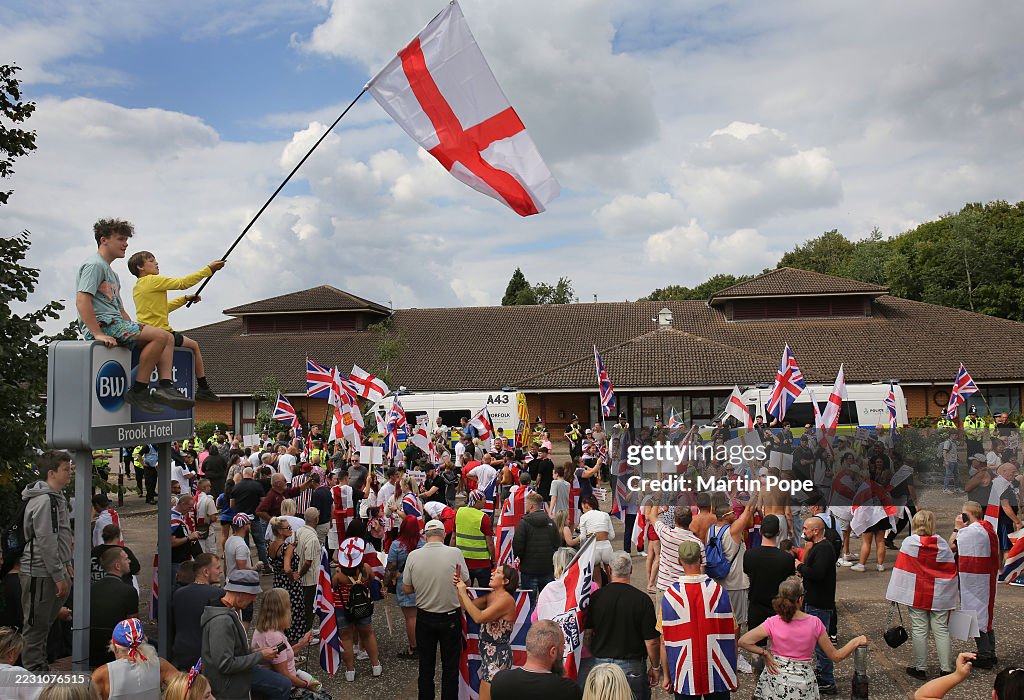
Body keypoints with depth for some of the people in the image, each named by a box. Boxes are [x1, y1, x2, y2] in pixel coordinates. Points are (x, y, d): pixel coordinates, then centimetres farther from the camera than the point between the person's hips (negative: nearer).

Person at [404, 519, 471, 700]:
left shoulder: (413, 556, -11)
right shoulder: (455, 553, -17)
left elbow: (406, 589, -3)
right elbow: (466, 583, -5)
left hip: (424, 617, 2)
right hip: (450, 618, -2)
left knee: (426, 665, 16)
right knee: (450, 666, 13)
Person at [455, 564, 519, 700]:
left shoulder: (506, 600, -19)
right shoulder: (491, 596, 9)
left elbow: (479, 617, -27)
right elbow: (467, 606, 11)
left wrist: (463, 593, -21)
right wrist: (458, 587, -3)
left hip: (498, 657, -9)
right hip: (489, 654, 9)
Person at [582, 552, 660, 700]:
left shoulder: (595, 597, -6)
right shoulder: (642, 599, -13)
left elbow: (587, 634, 0)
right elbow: (652, 641, -11)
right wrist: (655, 667, 4)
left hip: (600, 664, 3)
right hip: (632, 665, -2)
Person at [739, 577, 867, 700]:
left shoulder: (773, 623, -10)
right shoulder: (815, 623, -7)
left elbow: (743, 641, -13)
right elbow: (836, 656, 2)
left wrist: (765, 653, -2)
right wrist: (856, 641, 15)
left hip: (776, 679, 0)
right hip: (802, 686, 1)